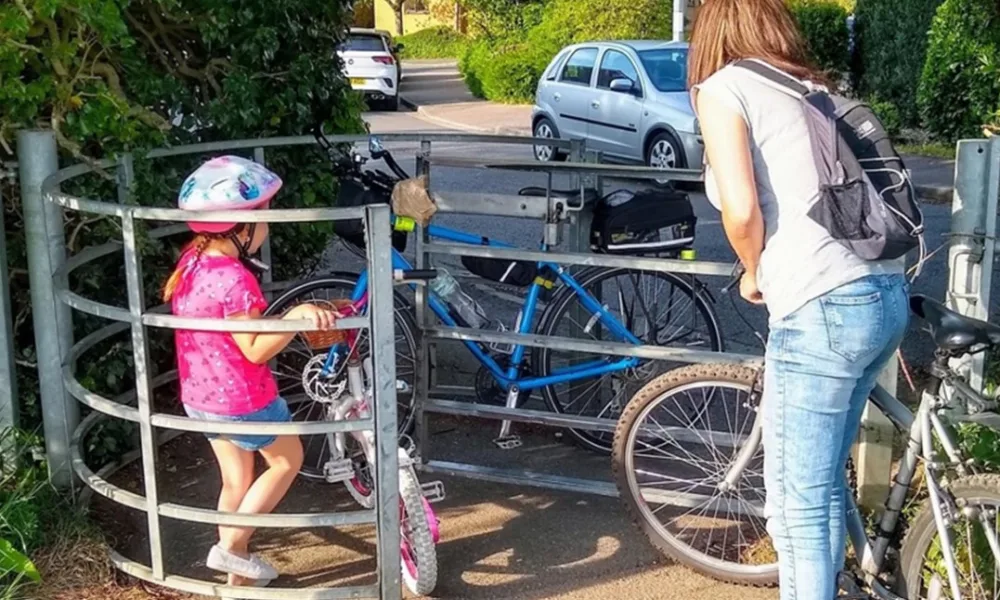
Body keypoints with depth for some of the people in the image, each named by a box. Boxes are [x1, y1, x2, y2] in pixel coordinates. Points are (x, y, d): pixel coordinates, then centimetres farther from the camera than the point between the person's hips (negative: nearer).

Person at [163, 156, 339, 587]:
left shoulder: (192, 260, -2)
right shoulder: (234, 279, -28)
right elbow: (255, 349, -25)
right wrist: (296, 316, -33)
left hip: (199, 396, 8)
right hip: (241, 401, -8)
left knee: (235, 481, 22)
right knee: (287, 460, 16)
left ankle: (238, 574, 34)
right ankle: (231, 546, 14)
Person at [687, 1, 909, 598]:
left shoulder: (723, 87, 0)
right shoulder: (814, 87, 21)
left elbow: (742, 210, -12)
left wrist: (754, 275, 6)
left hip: (826, 307, -8)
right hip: (888, 294, 8)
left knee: (797, 502, 4)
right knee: (824, 484, 22)